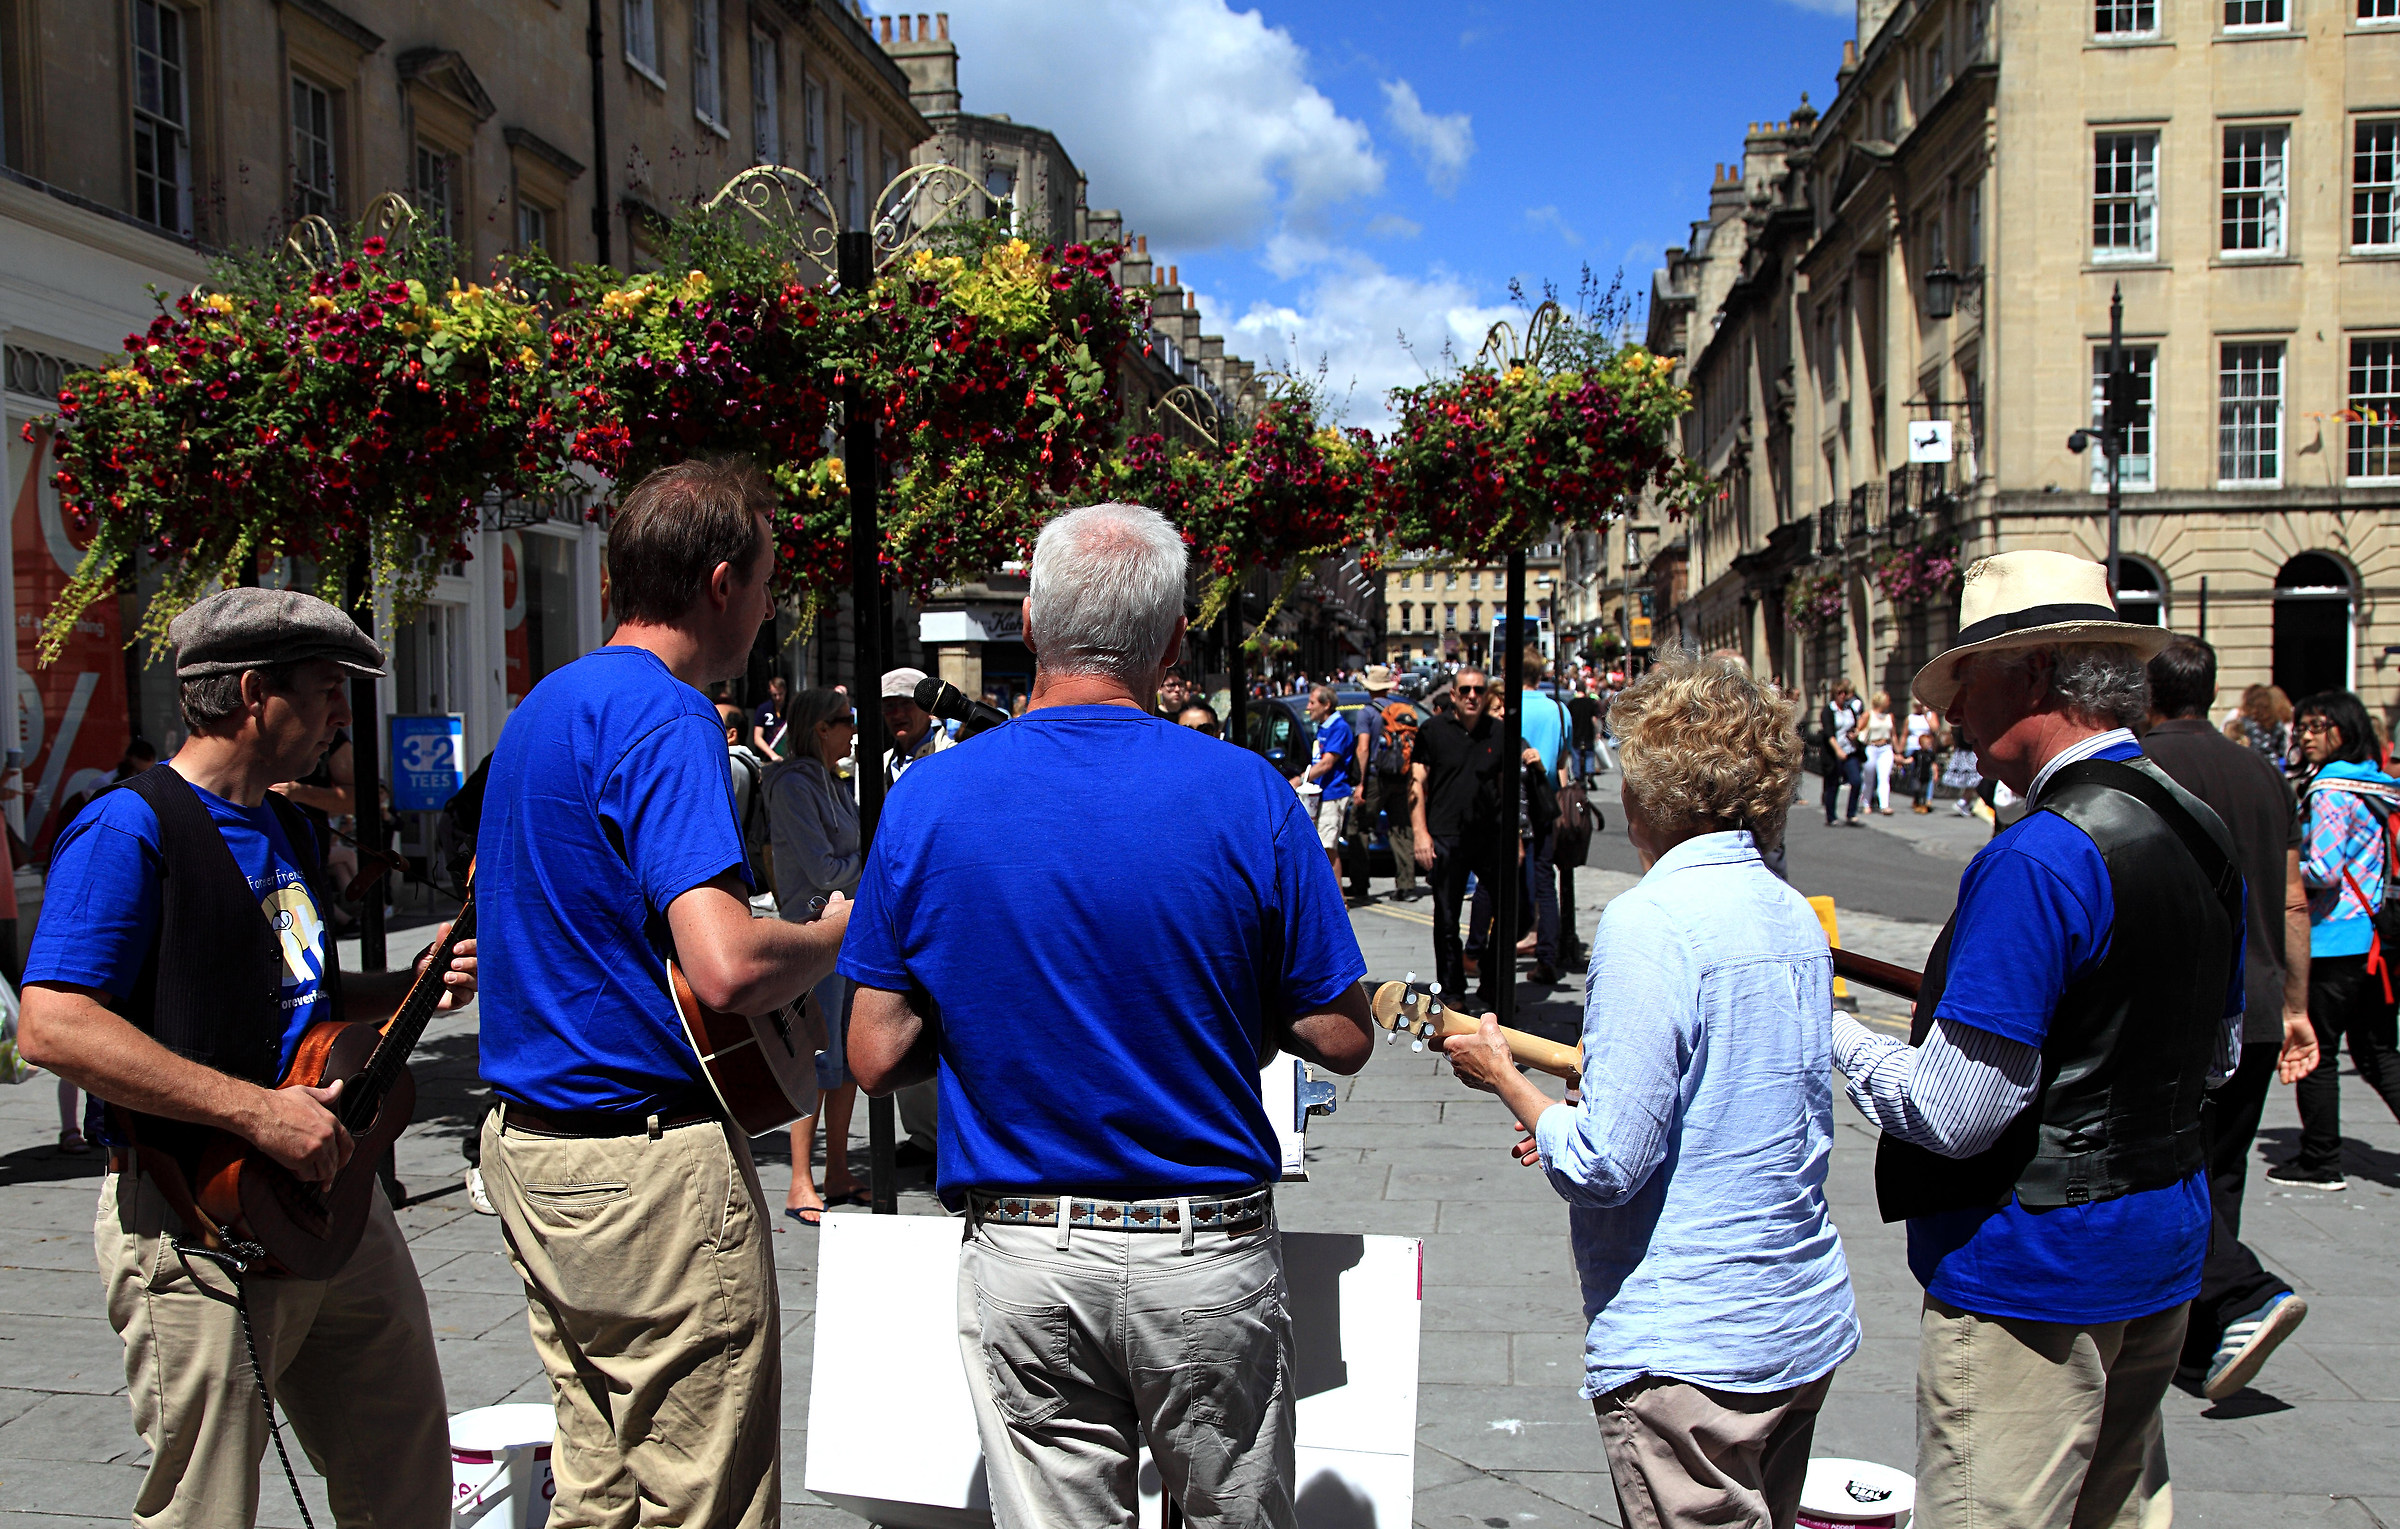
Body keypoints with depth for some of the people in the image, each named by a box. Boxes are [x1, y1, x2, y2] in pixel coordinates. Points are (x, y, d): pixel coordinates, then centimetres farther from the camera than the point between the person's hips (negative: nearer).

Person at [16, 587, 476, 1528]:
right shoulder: (130, 830, -13)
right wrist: (257, 1108, -24)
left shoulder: (291, 832, 15)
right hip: (200, 1228, -8)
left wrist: (415, 985, 7)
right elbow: (52, 1027, -22)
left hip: (334, 1191, 9)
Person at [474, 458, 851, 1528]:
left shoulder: (546, 704, 13)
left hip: (528, 1146, 10)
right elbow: (728, 967, -30)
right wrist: (841, 930, -10)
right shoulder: (666, 718, -18)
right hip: (653, 1162, -10)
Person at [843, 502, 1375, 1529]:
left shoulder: (928, 798, -7)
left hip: (1021, 1257, 1)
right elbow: (1341, 1040, -5)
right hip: (1210, 1252, 0)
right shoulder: (1248, 796, -10)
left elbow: (876, 1057, -4)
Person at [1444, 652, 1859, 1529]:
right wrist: (1570, 1119, 18)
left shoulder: (1651, 922, -19)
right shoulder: (1796, 918, 6)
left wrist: (1503, 1077, -5)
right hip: (1805, 1326, 8)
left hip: (1689, 1348, -8)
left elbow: (1604, 1166, -22)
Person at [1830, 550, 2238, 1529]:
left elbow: (1954, 1112, -24)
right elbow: (2216, 1057, 17)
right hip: (2162, 1247, 9)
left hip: (2031, 1267, -9)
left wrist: (1836, 1034, -8)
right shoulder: (2201, 832, 5)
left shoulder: (2039, 857, -24)